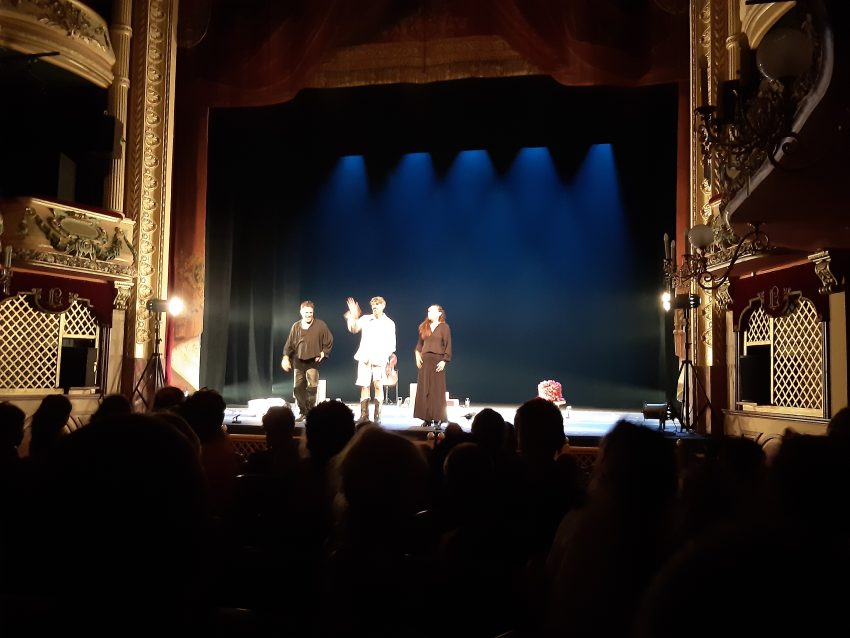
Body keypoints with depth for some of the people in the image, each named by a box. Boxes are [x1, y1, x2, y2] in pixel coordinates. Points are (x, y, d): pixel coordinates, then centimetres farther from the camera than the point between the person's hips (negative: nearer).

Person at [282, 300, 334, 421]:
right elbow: (289, 344, 8)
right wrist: (286, 357, -2)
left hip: (313, 361, -3)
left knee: (312, 387, -13)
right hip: (298, 361, 3)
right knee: (298, 388, 5)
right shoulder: (296, 326, 4)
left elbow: (329, 342, 4)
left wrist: (323, 353, -3)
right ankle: (302, 412, 15)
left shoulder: (320, 325, -4)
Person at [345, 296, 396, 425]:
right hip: (364, 357, 2)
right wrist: (353, 316, -16)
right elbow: (353, 329, -3)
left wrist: (385, 356, -11)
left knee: (378, 386, -10)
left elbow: (391, 344, 4)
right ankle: (364, 415, 6)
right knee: (364, 386, 2)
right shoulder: (365, 319, 9)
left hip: (379, 358, -2)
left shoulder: (389, 323, 5)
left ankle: (377, 416, -8)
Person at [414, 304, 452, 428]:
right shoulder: (424, 327, 14)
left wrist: (444, 361, -12)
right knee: (423, 390, 4)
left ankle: (437, 419, 0)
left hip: (437, 360, -5)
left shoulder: (444, 327, 0)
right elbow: (420, 343, 17)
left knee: (437, 390, -4)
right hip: (424, 360, 5)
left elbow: (448, 346, -4)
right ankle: (427, 418, 10)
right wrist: (417, 354, 0)